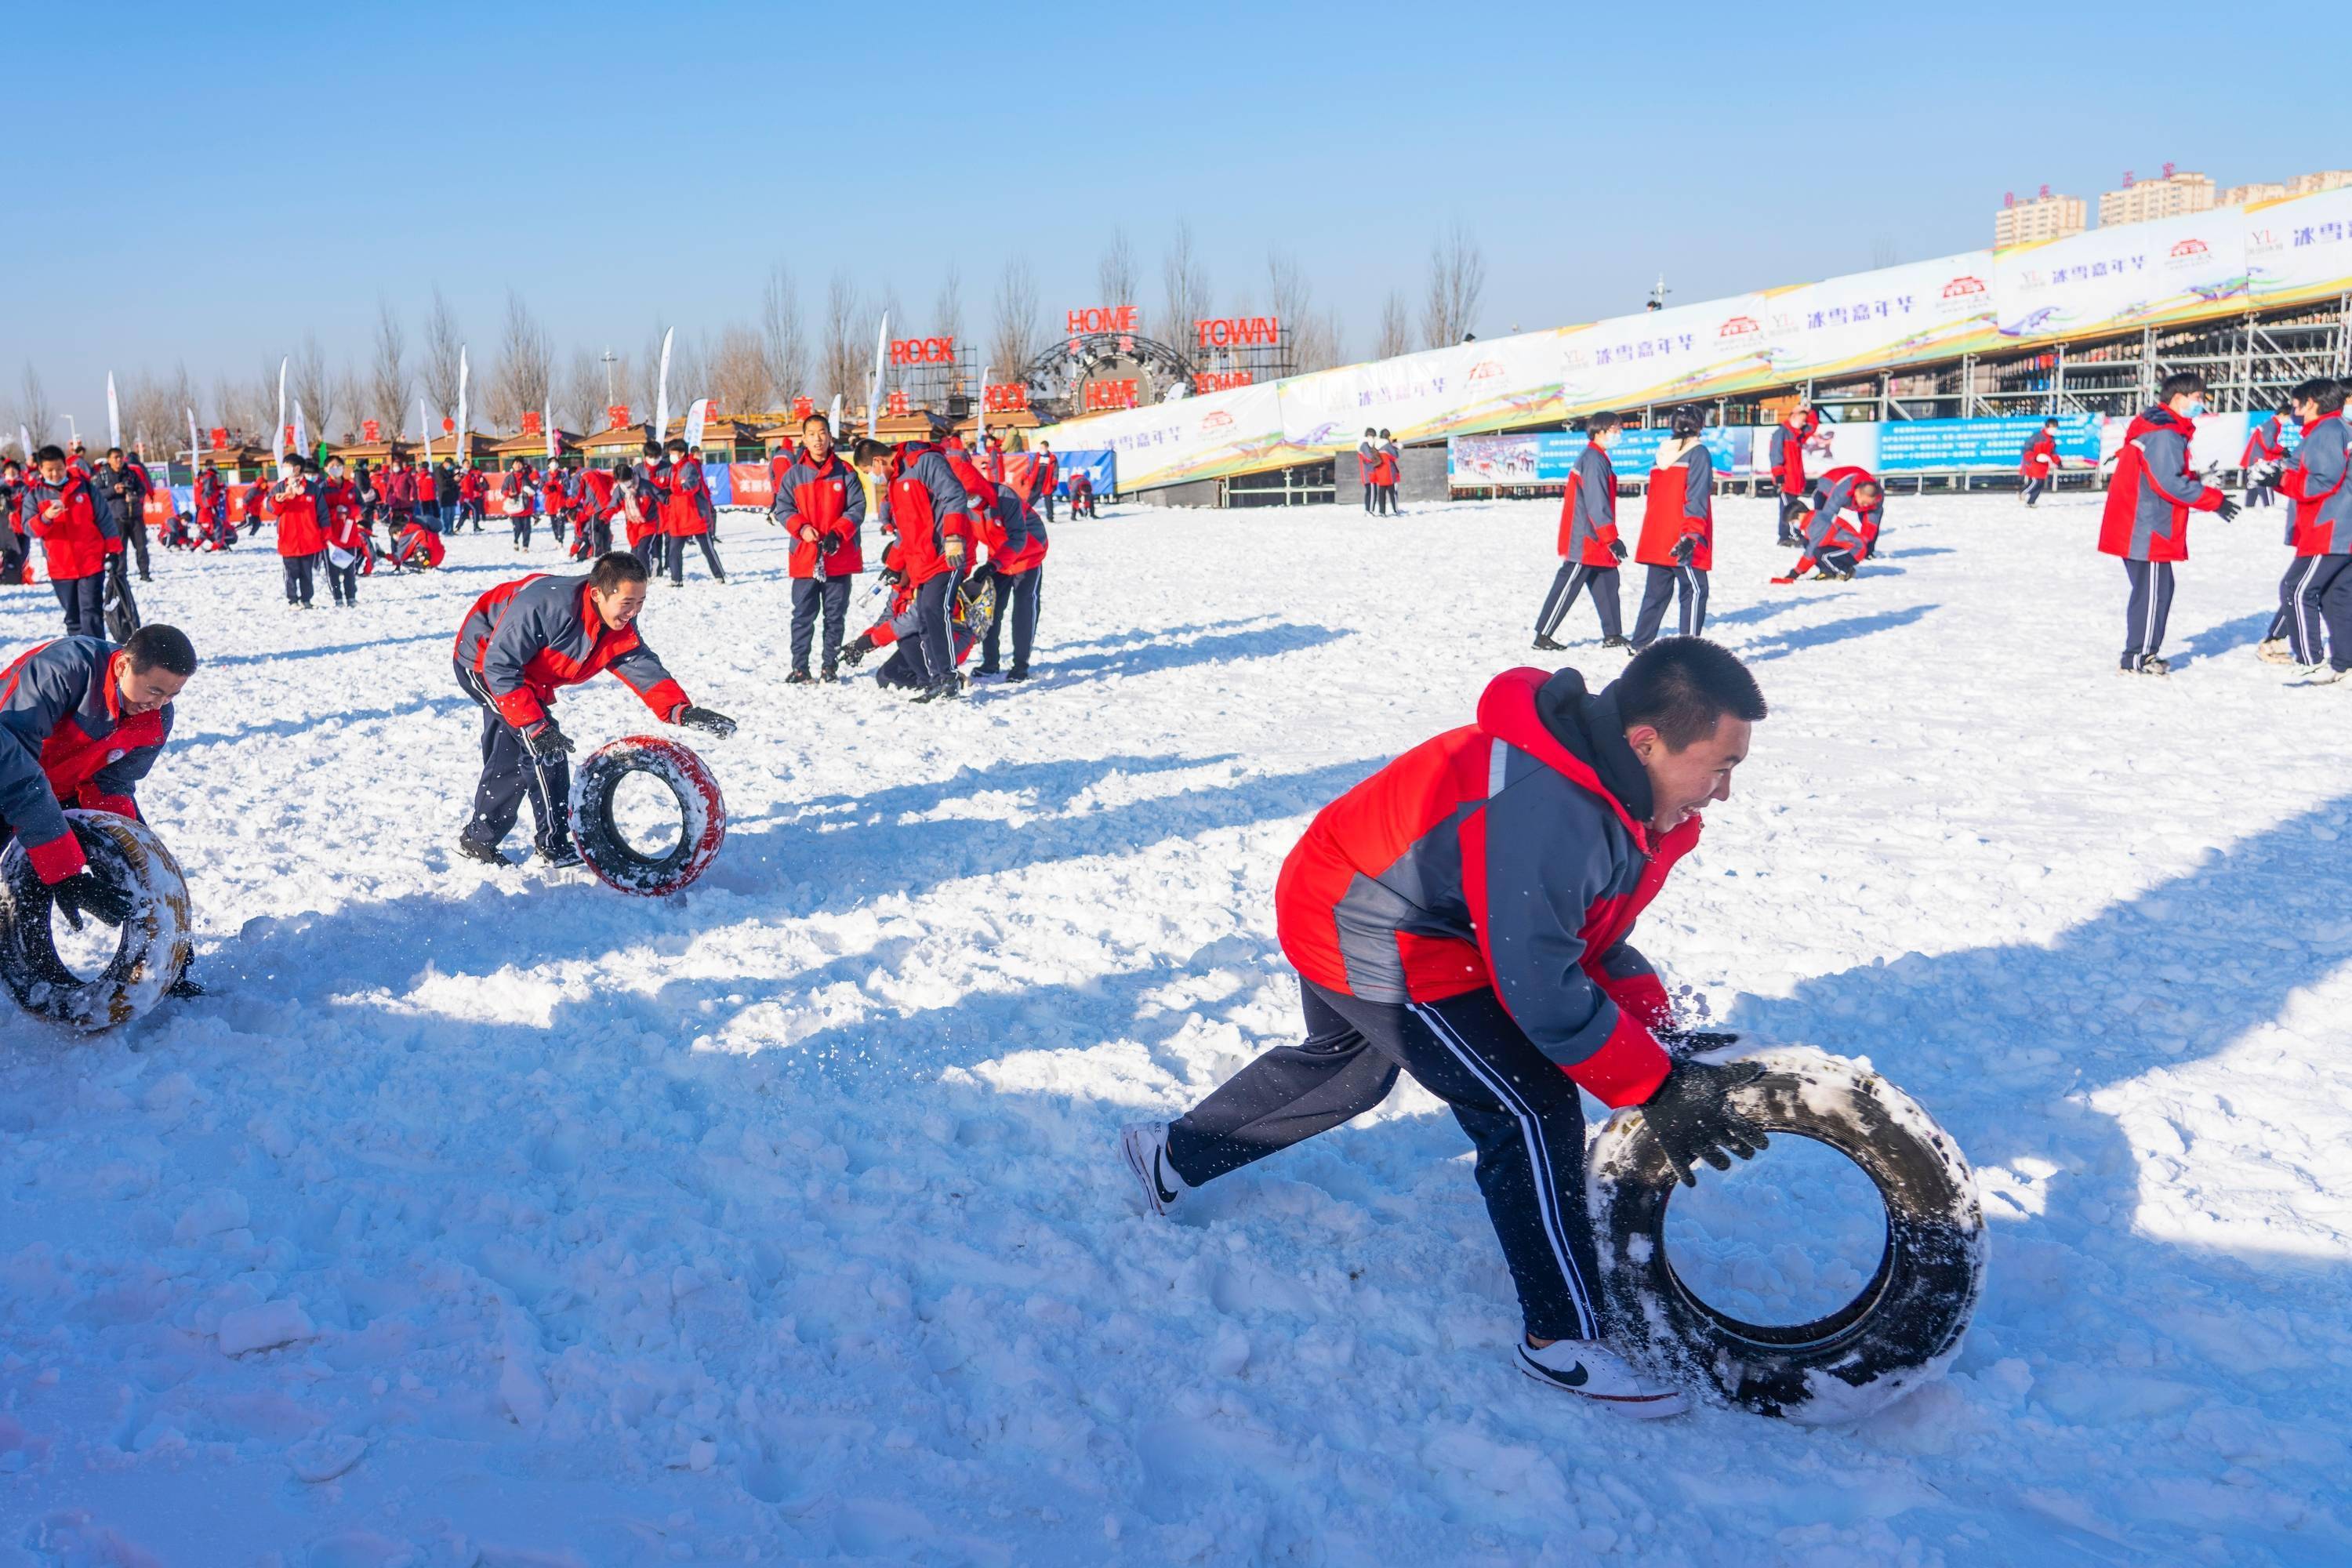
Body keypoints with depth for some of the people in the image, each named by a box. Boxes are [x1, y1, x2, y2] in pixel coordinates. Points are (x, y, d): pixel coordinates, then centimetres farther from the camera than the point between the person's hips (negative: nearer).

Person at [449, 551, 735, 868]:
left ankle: (478, 840, 36)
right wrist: (535, 725, -39)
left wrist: (681, 711, -39)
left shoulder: (620, 630, -16)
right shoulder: (549, 604, -39)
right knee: (545, 747, -17)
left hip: (516, 670, 9)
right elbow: (499, 664, -37)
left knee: (508, 758, 19)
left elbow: (644, 669, -21)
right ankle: (555, 846, -7)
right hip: (480, 661, -9)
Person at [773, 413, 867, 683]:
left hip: (840, 558, 0)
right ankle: (800, 667, 9)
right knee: (803, 614, 2)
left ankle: (831, 665, 16)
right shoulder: (793, 475, 4)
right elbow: (782, 508, 4)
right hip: (805, 557, 0)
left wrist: (837, 533, -15)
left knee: (836, 614, 7)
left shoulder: (845, 473, 2)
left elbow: (857, 508, -1)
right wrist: (801, 528, -14)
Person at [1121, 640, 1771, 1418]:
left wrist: (1661, 1033, -5)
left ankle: (1173, 1154, 48)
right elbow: (1542, 992, -32)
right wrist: (1658, 1089, -24)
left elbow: (1592, 929, 6)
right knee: (1532, 1110, -11)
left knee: (1345, 1067, 31)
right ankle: (1561, 1339, 2)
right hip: (1370, 942, -10)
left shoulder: (1619, 790, -4)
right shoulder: (1543, 812, -36)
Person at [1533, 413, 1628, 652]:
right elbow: (1597, 506, -21)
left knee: (1608, 583, 11)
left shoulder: (1597, 458, 16)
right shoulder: (1594, 460, -17)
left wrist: (1610, 539, 22)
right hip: (1586, 540, -10)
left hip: (1594, 542, 10)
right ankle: (1542, 636, -1)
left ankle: (1613, 635, 16)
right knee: (1568, 587, -6)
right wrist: (1612, 540, -19)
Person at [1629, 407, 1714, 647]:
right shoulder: (1698, 453, -7)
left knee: (1657, 591, 15)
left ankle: (1641, 643, 19)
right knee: (1694, 591, -3)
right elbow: (1696, 499, -16)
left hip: (1656, 541, 7)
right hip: (1682, 542, -7)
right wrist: (1692, 535, -22)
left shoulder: (1661, 453, 13)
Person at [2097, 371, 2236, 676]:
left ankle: (2144, 653, 23)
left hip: (2138, 526, 11)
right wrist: (2214, 500, -15)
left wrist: (2199, 482, 6)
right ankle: (2137, 659, 1)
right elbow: (2171, 483, -22)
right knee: (2152, 591, -5)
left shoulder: (2161, 427, 19)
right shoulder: (2164, 433, -16)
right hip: (2146, 529, -11)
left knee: (2154, 589, 16)